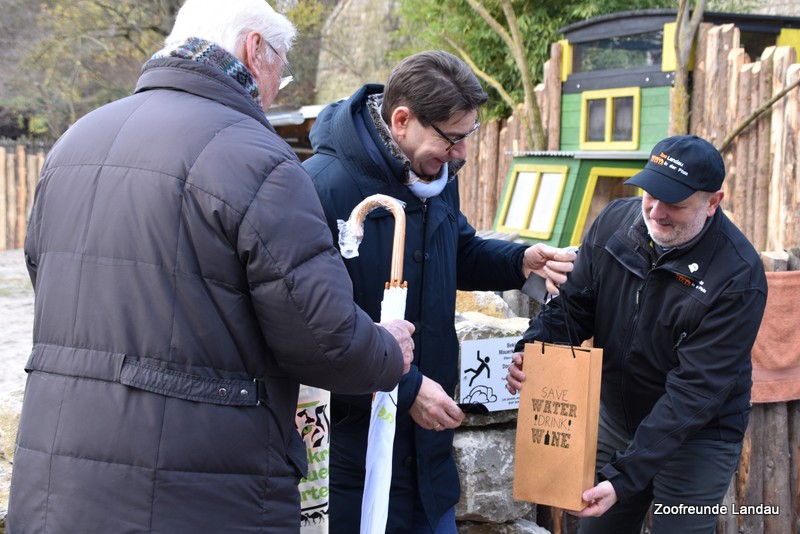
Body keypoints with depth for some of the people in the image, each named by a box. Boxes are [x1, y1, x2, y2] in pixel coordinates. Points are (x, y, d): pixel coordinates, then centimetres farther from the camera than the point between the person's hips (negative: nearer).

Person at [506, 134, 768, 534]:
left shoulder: (739, 276, -26)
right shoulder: (615, 221, -10)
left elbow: (695, 390, -28)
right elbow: (573, 304, 0)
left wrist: (624, 476, -32)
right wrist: (533, 348, -23)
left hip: (696, 438, -5)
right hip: (614, 421, 5)